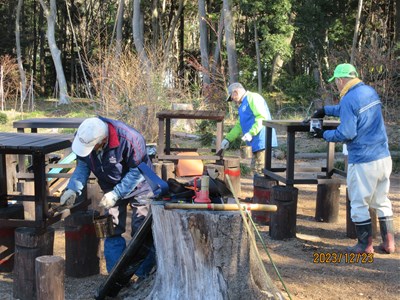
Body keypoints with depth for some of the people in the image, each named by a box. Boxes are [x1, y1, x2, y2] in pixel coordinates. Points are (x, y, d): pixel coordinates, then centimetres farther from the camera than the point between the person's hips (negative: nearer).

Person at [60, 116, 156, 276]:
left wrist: (115, 194, -30)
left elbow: (137, 172, -26)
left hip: (138, 185, -5)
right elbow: (82, 166, -5)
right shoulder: (83, 137, -20)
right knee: (112, 231, 6)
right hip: (111, 187, 5)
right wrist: (73, 189, -20)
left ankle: (144, 275, 7)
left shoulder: (129, 139, -37)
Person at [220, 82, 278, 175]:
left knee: (261, 170, -9)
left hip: (262, 142, -11)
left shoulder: (253, 98, -9)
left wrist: (251, 133, -28)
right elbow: (239, 125, 25)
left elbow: (262, 117, -22)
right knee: (256, 169, 16)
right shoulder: (243, 105, 23)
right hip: (255, 144, 11)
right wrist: (228, 139, 17)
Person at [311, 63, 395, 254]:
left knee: (359, 204, 6)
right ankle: (388, 243, 20)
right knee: (382, 201, 16)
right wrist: (326, 110, 33)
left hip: (363, 162, -8)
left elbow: (346, 133, -18)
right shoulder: (370, 91, 10)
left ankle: (365, 245, 14)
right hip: (384, 157, 8)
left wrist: (324, 135, -3)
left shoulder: (349, 99, -16)